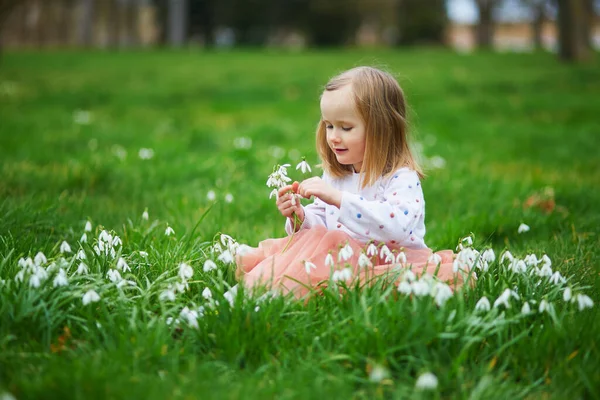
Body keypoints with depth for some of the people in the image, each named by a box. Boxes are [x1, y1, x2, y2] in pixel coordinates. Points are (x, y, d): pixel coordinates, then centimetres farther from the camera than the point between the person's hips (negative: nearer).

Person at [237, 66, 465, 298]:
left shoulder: (402, 178, -11)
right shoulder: (334, 176, 12)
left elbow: (396, 224, -31)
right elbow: (322, 224, 21)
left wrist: (338, 198, -34)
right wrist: (300, 216, -3)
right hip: (340, 258, 6)